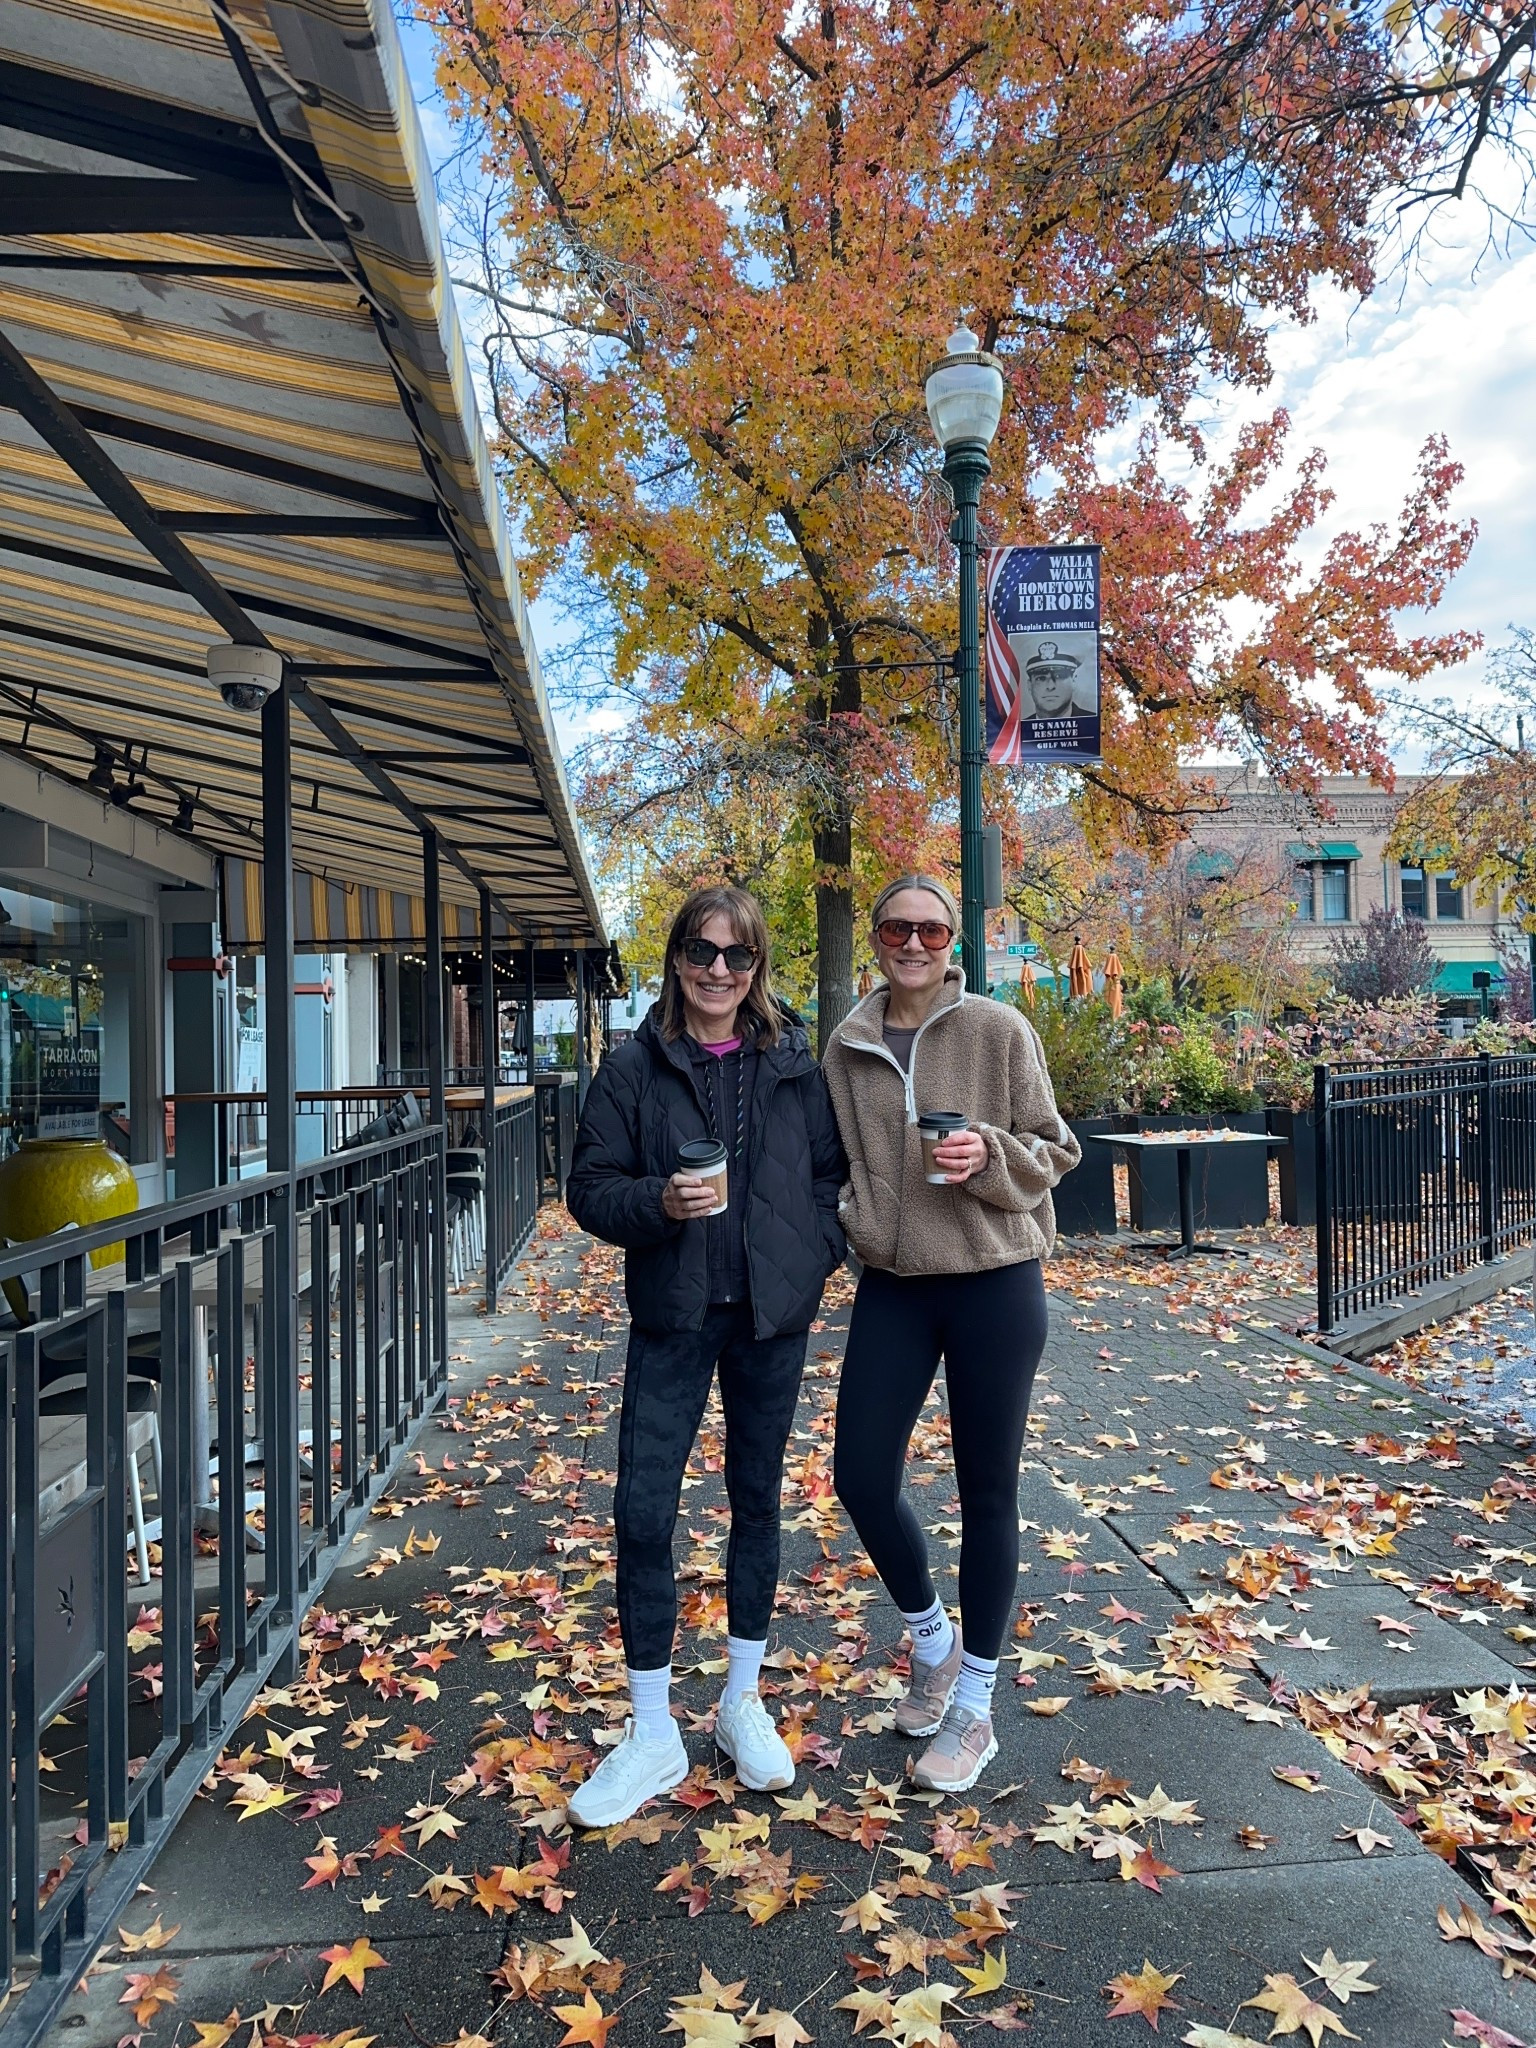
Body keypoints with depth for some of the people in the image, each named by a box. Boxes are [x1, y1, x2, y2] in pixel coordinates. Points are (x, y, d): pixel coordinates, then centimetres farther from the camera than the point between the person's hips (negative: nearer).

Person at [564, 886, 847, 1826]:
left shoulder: (793, 1065, 1)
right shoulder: (633, 1070, -3)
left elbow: (834, 1169, 9)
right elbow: (589, 1188, -3)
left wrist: (820, 1251, -5)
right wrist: (659, 1201, -21)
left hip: (773, 1316, 1)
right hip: (673, 1317, -1)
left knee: (757, 1503, 14)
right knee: (643, 1513, -3)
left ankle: (743, 1702, 33)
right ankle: (653, 1738, 17)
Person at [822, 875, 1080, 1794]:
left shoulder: (998, 1029, -8)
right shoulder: (847, 1047, 4)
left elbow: (1054, 1152, -3)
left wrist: (989, 1155, -21)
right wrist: (853, 1226, 1)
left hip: (993, 1285, -4)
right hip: (891, 1286, 4)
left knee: (988, 1496, 8)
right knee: (862, 1479, 5)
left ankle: (973, 1709, 26)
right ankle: (933, 1639, 35)